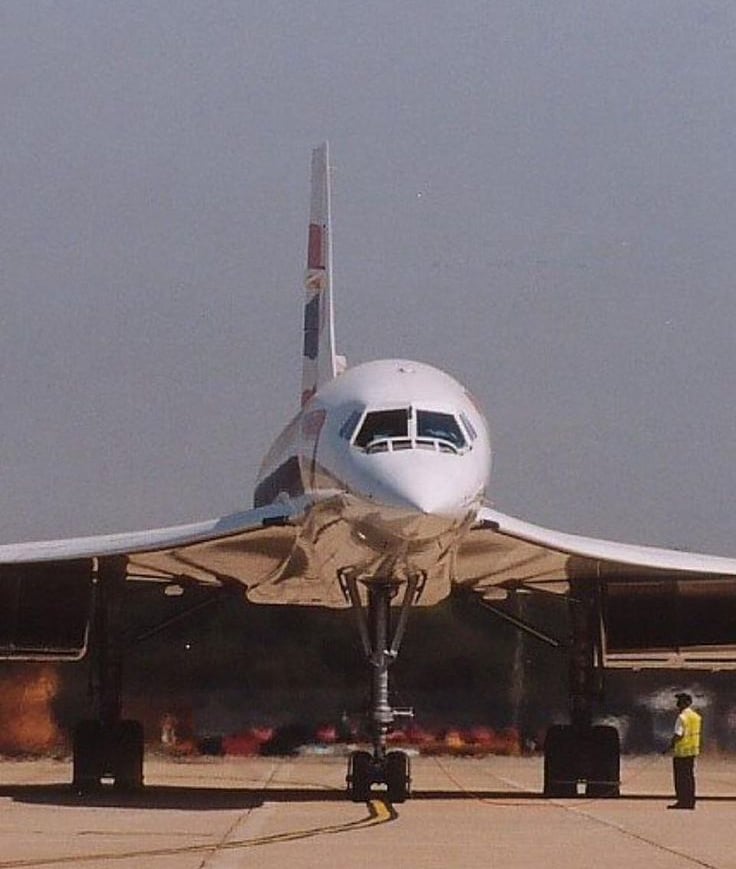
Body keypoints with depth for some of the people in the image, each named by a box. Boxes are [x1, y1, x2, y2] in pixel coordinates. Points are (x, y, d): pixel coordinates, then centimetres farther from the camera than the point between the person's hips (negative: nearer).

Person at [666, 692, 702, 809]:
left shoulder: (682, 717, -15)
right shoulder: (696, 716, 11)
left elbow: (678, 734, -20)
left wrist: (671, 744, -5)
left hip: (682, 751, -8)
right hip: (693, 750, 8)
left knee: (680, 777, -2)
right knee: (690, 775, 12)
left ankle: (682, 801, -3)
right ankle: (690, 801, 13)